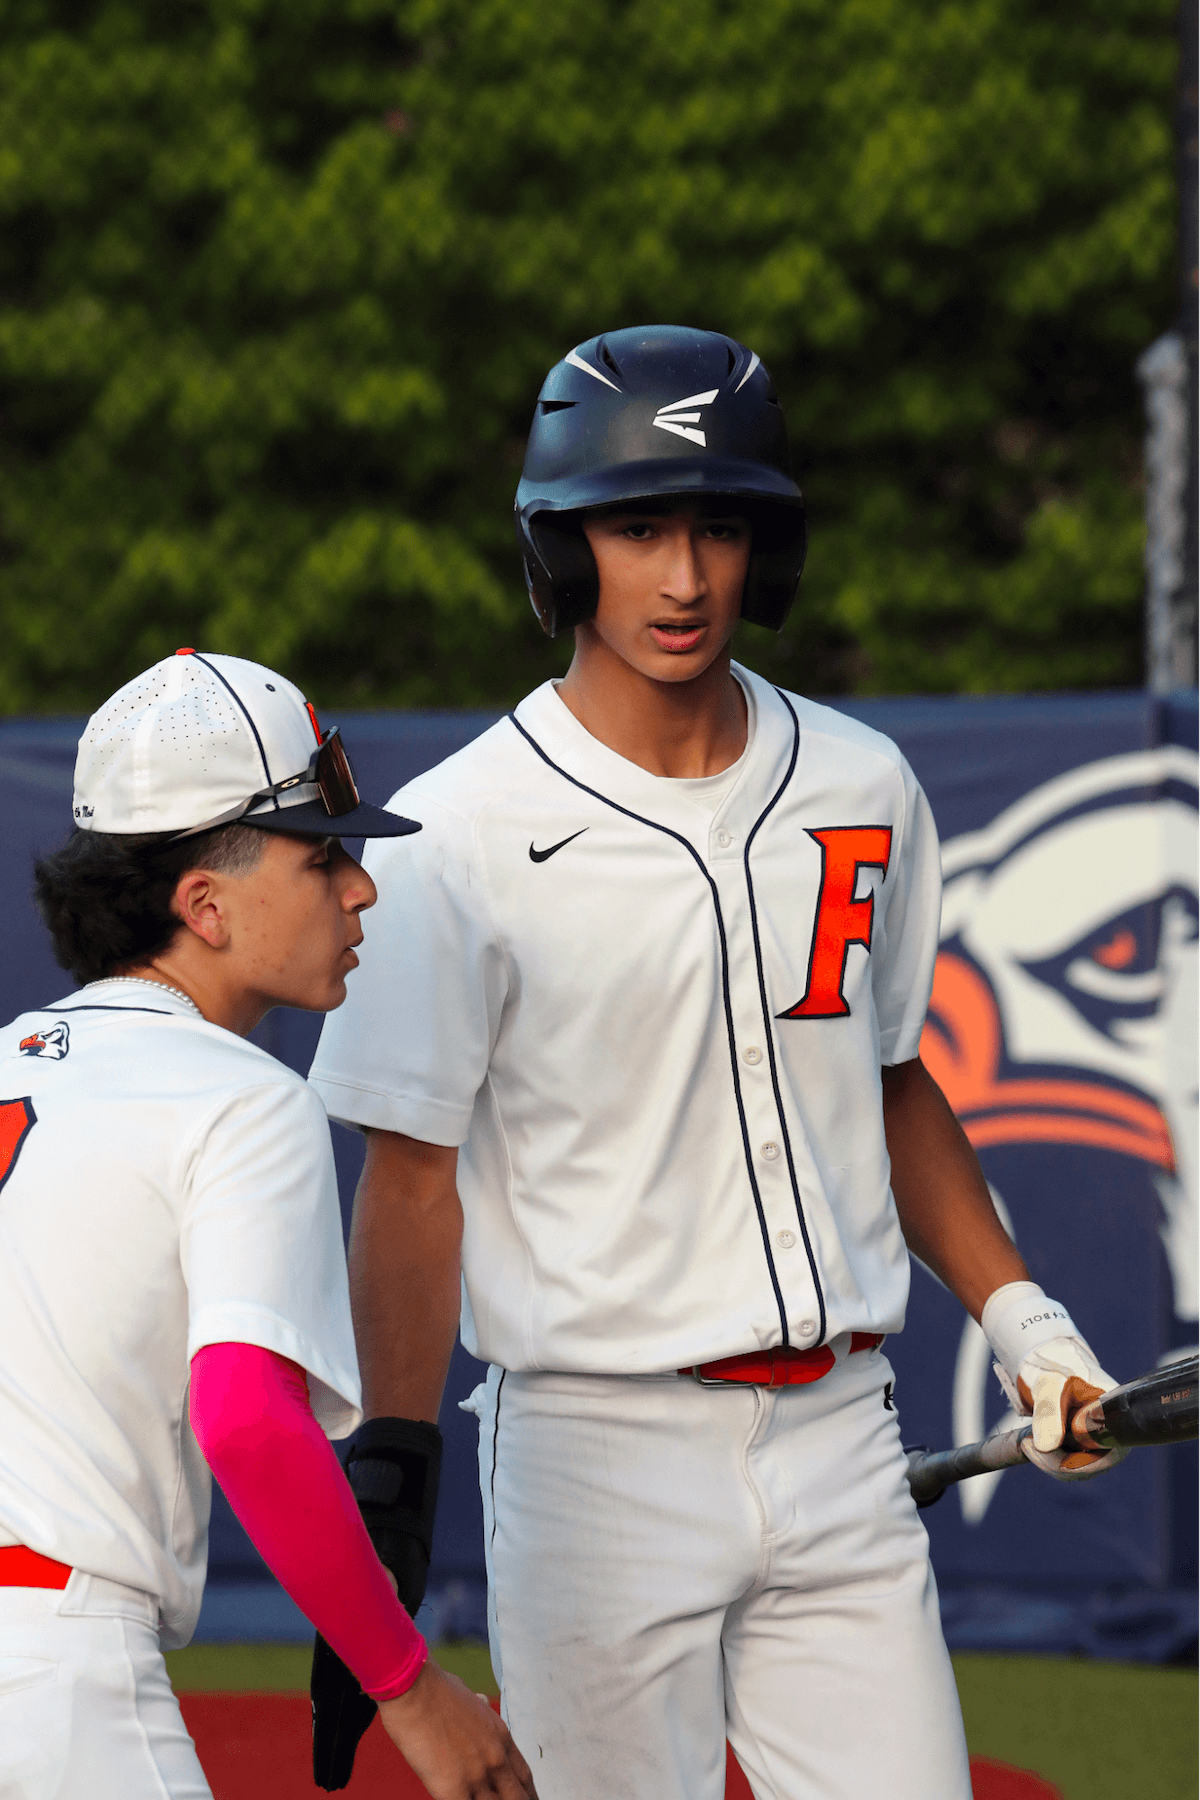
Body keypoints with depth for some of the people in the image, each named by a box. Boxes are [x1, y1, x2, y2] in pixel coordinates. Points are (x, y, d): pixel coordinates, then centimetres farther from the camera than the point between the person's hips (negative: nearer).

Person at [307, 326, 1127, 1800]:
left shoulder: (862, 791, 8)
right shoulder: (460, 842, -8)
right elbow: (410, 1181, -7)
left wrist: (1015, 1312, 10)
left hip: (839, 1441, 4)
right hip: (597, 1447, -4)